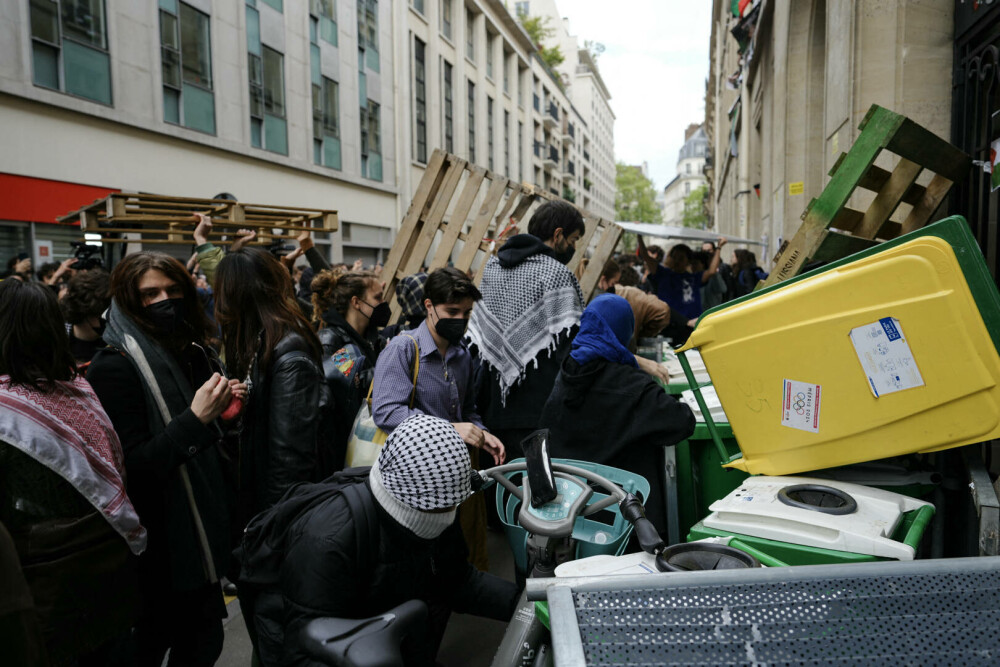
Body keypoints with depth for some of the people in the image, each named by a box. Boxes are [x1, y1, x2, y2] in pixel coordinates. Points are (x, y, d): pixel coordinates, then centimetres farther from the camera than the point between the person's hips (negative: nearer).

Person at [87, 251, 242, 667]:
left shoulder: (193, 354, 8)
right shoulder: (116, 367, -15)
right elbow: (132, 468, -20)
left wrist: (224, 406, -2)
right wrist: (194, 419, -28)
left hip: (203, 530, 7)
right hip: (160, 550, -6)